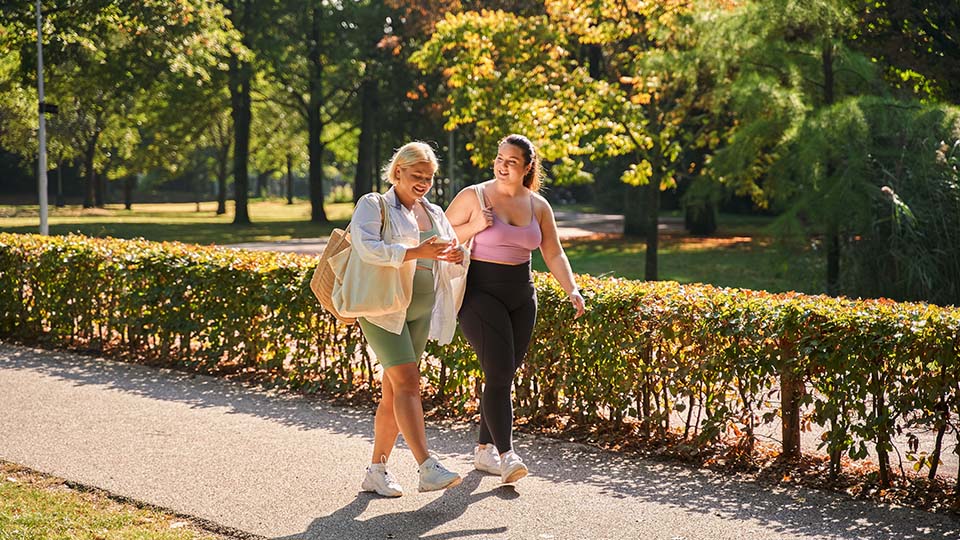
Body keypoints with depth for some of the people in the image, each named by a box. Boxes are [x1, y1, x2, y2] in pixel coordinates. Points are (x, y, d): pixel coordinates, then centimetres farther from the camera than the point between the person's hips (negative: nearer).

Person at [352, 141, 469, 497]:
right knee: (407, 382, -18)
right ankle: (428, 469, -25)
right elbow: (366, 248, -20)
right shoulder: (373, 205, -2)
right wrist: (418, 252, -27)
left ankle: (377, 470, 15)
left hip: (420, 312, 6)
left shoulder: (434, 214, 17)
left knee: (394, 392, 7)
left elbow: (455, 266, 17)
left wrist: (458, 257, -9)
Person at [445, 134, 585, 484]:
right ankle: (506, 455, -16)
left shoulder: (538, 206, 7)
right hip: (481, 294, -5)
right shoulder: (474, 196, -5)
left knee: (505, 375, 8)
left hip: (521, 297, 5)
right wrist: (475, 226, -18)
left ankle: (484, 450, 20)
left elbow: (554, 254, 10)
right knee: (499, 373, -15)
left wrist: (572, 290, -3)